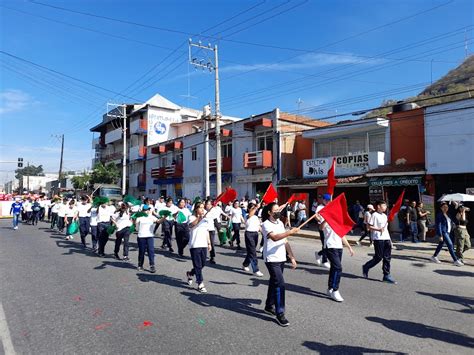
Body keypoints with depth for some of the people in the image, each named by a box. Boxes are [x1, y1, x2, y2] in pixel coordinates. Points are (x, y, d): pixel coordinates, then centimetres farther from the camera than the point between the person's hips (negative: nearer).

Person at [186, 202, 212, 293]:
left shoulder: (205, 219, 13)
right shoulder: (192, 218, -7)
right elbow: (191, 225, -31)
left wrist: (209, 243, 16)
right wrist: (199, 217, -46)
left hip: (204, 245, 6)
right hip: (195, 245, -6)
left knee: (202, 264, 13)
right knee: (198, 265, -2)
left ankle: (190, 274, 38)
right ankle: (200, 284, 7)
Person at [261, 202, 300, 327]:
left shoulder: (280, 223, 10)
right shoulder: (266, 224, -12)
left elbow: (285, 241, 12)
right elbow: (274, 237, -30)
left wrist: (292, 257, 8)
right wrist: (290, 232, -29)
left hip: (281, 259, 7)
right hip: (272, 259, -7)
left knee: (274, 282, 18)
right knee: (280, 284, -12)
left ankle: (269, 306, 34)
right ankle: (280, 314, -2)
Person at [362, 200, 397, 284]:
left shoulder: (385, 216, 16)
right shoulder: (374, 215, -7)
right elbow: (369, 226, -10)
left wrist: (390, 239, 17)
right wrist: (378, 229, -24)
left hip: (386, 239, 8)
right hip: (378, 239, -7)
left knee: (387, 257, 5)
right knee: (378, 257, -3)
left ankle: (387, 275, 11)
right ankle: (366, 267, 18)